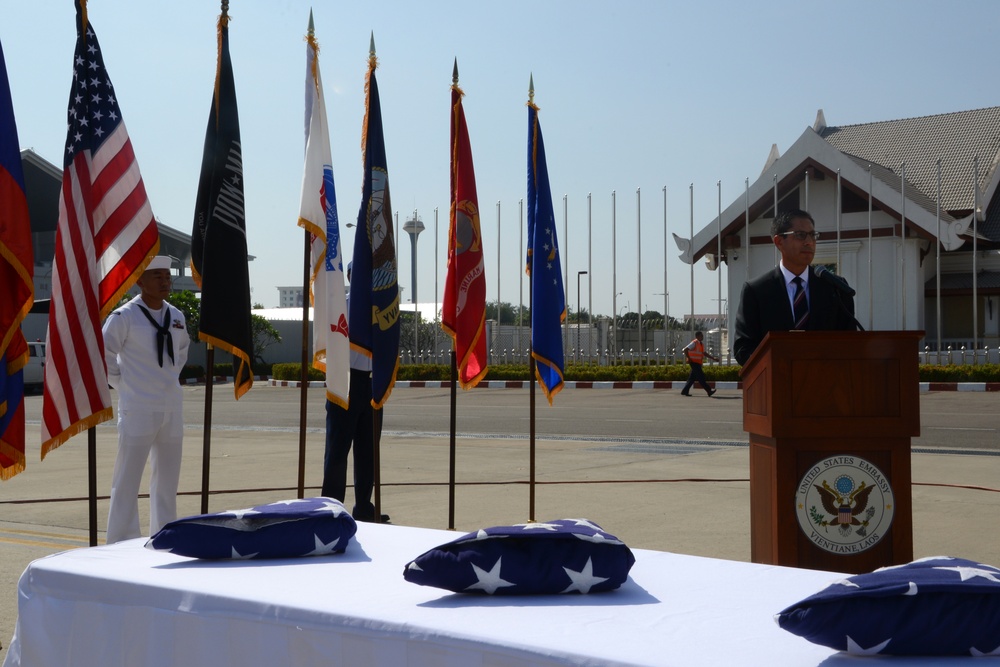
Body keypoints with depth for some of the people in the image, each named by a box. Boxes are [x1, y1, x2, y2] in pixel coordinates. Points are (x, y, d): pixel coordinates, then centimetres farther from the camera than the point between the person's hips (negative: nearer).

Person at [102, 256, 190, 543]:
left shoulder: (176, 316, 9)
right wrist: (122, 384, -3)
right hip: (138, 409, -6)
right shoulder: (123, 317, -10)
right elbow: (103, 354, -5)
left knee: (167, 481, 13)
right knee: (127, 482, -3)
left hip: (172, 409, 6)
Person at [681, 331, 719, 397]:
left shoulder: (701, 344, 15)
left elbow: (704, 353, 19)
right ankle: (709, 391, -10)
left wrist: (713, 358, 13)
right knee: (701, 378, -8)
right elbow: (685, 350, -18)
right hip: (694, 362, -9)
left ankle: (685, 391, 13)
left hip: (698, 363, 9)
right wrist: (689, 359, -17)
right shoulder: (694, 343, -12)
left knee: (692, 378, 9)